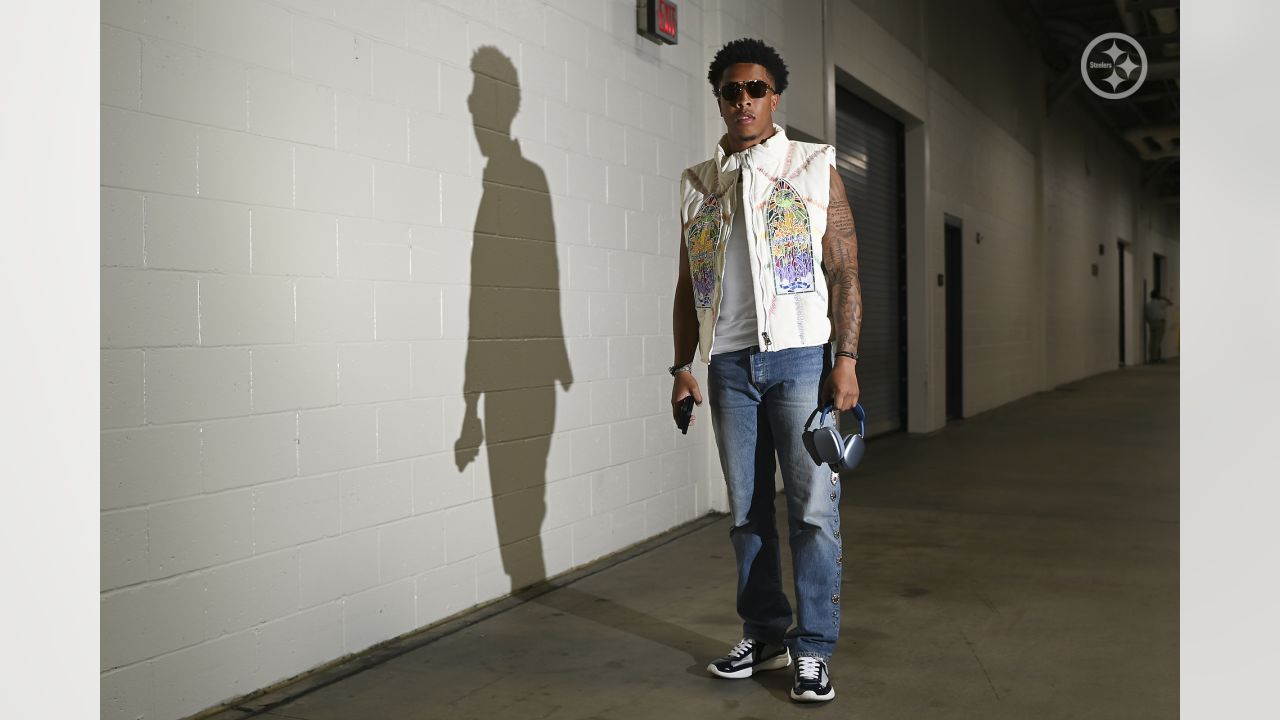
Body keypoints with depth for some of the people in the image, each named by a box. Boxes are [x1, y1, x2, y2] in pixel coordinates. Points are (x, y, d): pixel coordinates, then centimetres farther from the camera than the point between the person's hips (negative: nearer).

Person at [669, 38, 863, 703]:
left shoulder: (815, 168, 5)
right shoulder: (697, 184, 14)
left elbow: (845, 271, 1)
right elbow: (688, 285, 15)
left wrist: (846, 359, -8)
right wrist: (682, 365, 8)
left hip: (801, 356, -3)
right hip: (729, 363, 3)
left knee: (813, 509, -3)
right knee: (747, 511, 7)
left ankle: (813, 650, 6)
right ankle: (765, 635, 20)